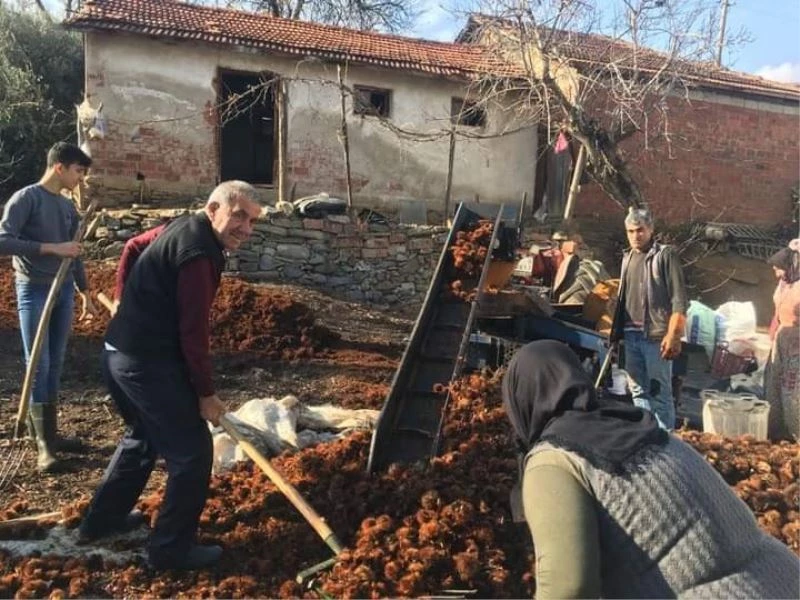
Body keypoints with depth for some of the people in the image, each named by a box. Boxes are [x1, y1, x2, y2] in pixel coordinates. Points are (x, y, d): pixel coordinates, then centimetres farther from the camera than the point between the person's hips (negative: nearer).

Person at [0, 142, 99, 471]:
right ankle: (43, 443, 4)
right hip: (34, 291, -6)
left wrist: (85, 293, 20)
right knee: (38, 365, -3)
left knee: (55, 365, 10)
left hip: (64, 290, 7)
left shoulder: (68, 207, 11)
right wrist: (50, 248, -23)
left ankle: (51, 432, 20)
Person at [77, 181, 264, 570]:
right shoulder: (199, 253, -21)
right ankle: (171, 549, 11)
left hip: (121, 353, 11)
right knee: (191, 453, 0)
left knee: (143, 437, 28)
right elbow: (193, 332, -21)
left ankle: (101, 519, 40)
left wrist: (129, 302, 34)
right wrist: (206, 392, -12)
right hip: (148, 363, -10)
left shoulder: (182, 227, 11)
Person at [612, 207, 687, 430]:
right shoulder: (627, 258, 17)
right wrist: (617, 332, 16)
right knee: (638, 391, 12)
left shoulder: (665, 255, -4)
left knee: (660, 392, -4)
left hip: (656, 336, -7)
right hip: (631, 335, 7)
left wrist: (673, 336, -18)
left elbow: (679, 301, -10)